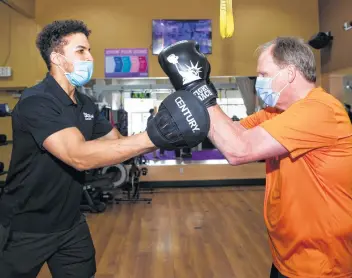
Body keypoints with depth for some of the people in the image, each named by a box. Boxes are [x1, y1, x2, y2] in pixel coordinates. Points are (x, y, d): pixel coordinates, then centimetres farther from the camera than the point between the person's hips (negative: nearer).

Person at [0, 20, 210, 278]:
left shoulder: (86, 104, 3)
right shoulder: (35, 102, -23)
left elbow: (119, 143, 2)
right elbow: (79, 156, -36)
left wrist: (163, 136, -14)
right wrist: (153, 136, -41)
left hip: (70, 223, 7)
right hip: (25, 228, -6)